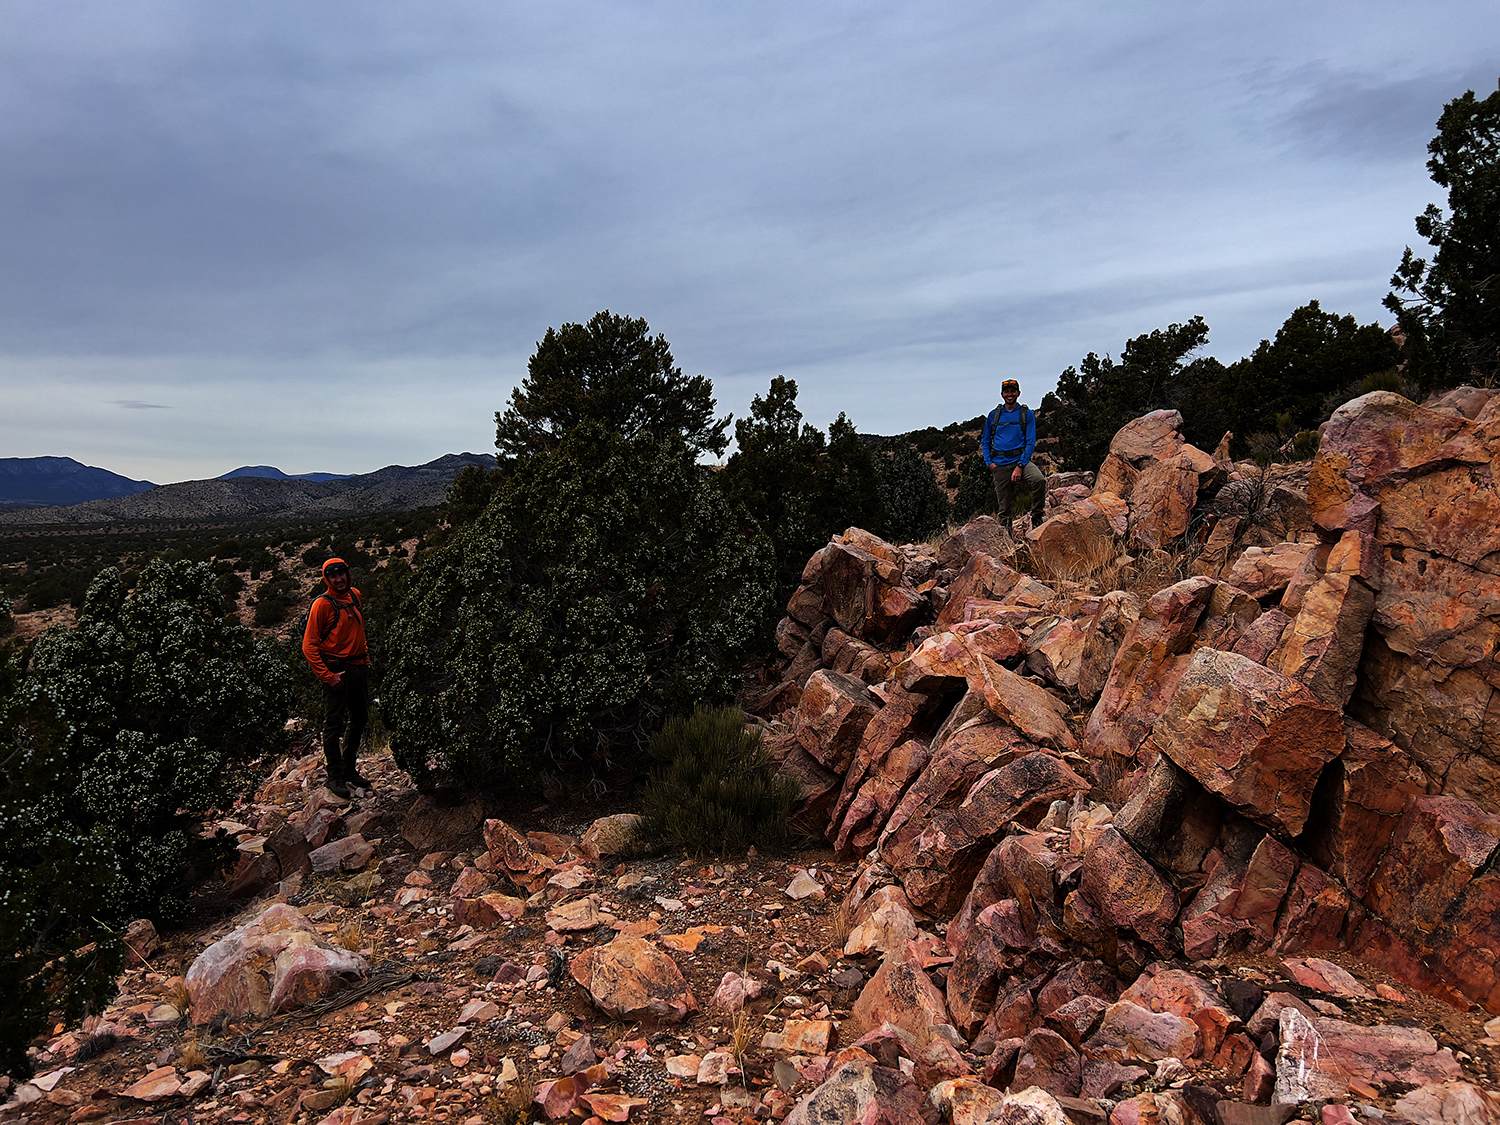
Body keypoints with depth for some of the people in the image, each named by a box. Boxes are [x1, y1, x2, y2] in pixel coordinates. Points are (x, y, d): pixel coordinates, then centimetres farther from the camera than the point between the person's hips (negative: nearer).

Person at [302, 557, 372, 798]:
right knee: (334, 724, 0)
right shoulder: (322, 604, -12)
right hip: (337, 670, -7)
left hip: (359, 667, 7)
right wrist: (327, 675, -17)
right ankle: (335, 776, 11)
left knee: (359, 718, 15)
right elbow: (309, 645, -13)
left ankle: (349, 769, 29)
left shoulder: (355, 595, 8)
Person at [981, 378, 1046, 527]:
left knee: (1039, 480, -31)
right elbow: (985, 442, 16)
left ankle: (1036, 517, -15)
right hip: (1000, 464, 2)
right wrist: (989, 463, 0)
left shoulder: (1027, 414, 4)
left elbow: (1031, 442, -1)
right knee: (1004, 507, 1)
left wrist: (1020, 466, -13)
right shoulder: (994, 415, 10)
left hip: (1021, 460, -2)